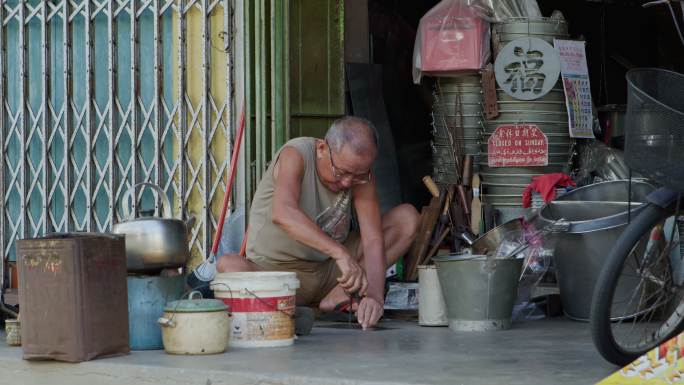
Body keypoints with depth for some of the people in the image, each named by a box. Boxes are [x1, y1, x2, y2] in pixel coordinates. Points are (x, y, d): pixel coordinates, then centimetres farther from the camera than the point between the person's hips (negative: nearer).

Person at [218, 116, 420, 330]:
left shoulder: (361, 177, -10)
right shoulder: (296, 155, -22)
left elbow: (373, 240, -18)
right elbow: (282, 213, -42)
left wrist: (374, 295, -36)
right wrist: (340, 253, -51)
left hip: (329, 271, 5)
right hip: (277, 270, -5)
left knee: (407, 218, -10)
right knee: (229, 266, -37)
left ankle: (338, 295, -16)